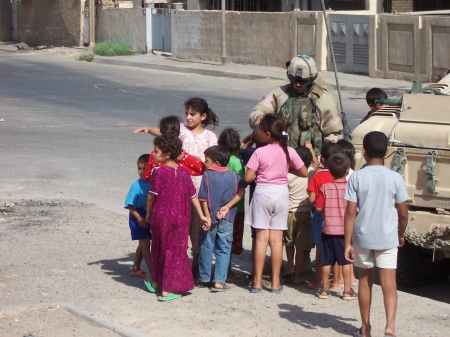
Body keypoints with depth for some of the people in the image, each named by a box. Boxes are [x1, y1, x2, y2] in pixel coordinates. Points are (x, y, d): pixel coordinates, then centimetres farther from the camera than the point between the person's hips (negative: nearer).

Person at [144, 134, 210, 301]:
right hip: (180, 218, 2)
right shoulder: (184, 172, 0)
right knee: (176, 251, 8)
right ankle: (168, 290, 8)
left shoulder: (159, 172, -14)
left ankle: (156, 283, 31)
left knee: (160, 249, 16)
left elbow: (152, 195, -11)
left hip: (161, 217, -2)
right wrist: (201, 215, 9)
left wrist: (148, 213, 4)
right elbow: (193, 195, 3)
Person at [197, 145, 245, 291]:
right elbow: (241, 192, -10)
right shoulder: (233, 176, 1)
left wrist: (207, 216, -10)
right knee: (223, 249, 4)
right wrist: (227, 207, -10)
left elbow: (203, 198, -11)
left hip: (210, 217, -1)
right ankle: (219, 281, -3)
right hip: (227, 219, 1)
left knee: (206, 248, 12)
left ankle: (204, 279, 21)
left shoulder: (207, 175, -6)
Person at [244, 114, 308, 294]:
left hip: (263, 192, -2)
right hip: (281, 193, 2)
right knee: (276, 238, 6)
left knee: (262, 237, 3)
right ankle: (275, 282, 8)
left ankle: (257, 281, 5)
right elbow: (304, 173, 4)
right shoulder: (289, 152, -4)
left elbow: (248, 178, -12)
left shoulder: (260, 152, -12)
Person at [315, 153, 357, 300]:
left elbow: (318, 207, -6)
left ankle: (324, 289, 16)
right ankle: (347, 291, 8)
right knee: (346, 261, 5)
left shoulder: (325, 187, -5)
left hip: (328, 229, 1)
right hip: (345, 229, -1)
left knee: (326, 262, 9)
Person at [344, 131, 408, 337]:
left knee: (365, 281, 15)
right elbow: (403, 213, 0)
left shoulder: (356, 178, -7)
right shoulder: (395, 178, -5)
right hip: (387, 238, -1)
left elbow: (350, 213, -9)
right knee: (389, 283, -1)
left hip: (362, 237, 1)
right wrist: (401, 234, 18)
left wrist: (347, 243, -5)